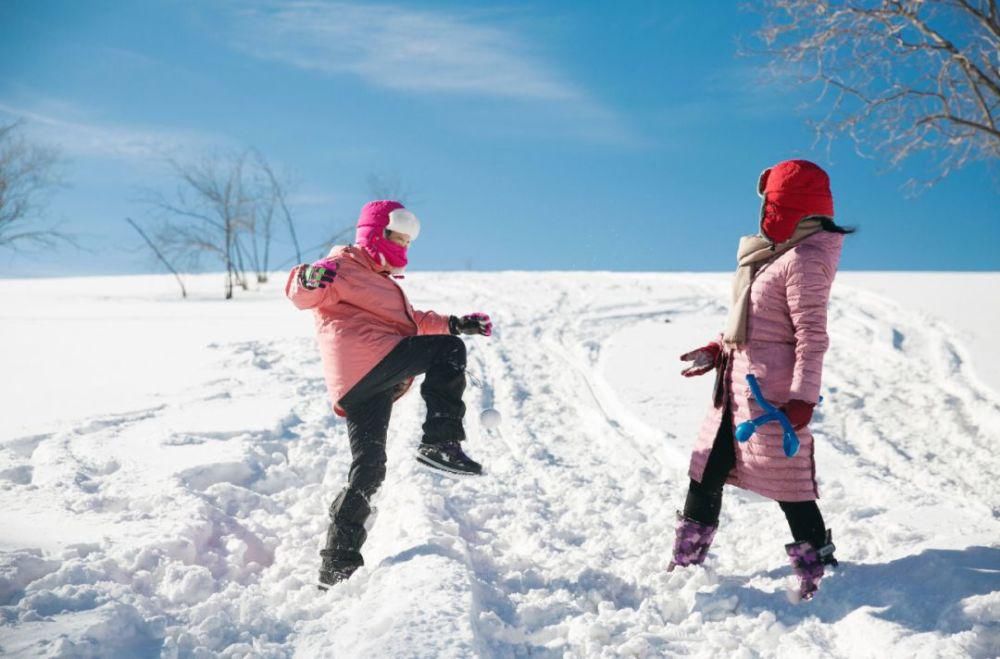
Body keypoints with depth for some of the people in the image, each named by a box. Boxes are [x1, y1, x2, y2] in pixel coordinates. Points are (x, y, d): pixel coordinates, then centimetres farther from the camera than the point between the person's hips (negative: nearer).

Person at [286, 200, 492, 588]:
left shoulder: (380, 282, 38)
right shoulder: (345, 265, 6)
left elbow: (413, 321, 47)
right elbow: (303, 295, -9)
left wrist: (455, 324, 38)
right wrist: (309, 280, -33)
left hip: (360, 388, 9)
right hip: (368, 361, -9)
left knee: (368, 470, 4)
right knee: (449, 351, -9)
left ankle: (337, 566, 5)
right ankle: (441, 443, -18)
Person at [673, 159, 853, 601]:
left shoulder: (804, 261, -15)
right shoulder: (773, 253, 13)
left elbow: (812, 335, -19)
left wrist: (803, 397, -22)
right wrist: (717, 351, 20)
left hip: (773, 391, -10)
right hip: (737, 383, 10)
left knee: (788, 485, -2)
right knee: (707, 473, 14)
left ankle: (820, 573, 13)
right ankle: (685, 565, 26)